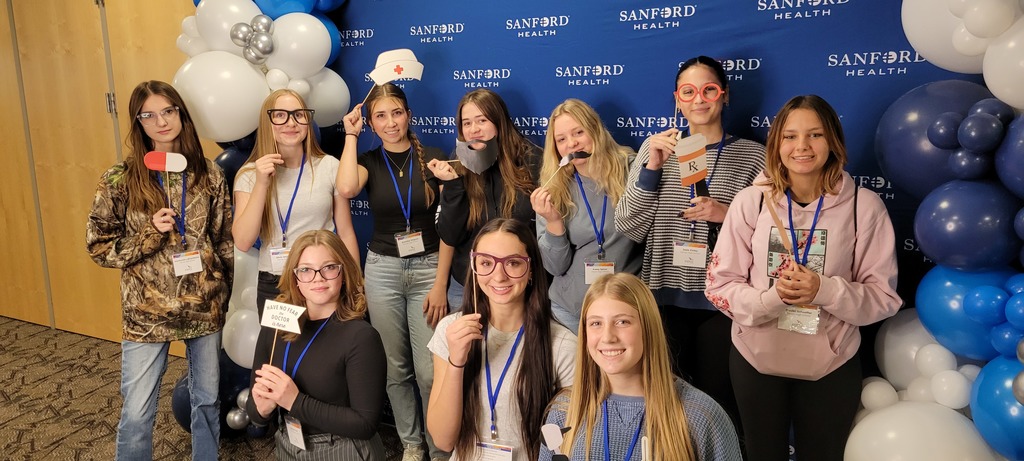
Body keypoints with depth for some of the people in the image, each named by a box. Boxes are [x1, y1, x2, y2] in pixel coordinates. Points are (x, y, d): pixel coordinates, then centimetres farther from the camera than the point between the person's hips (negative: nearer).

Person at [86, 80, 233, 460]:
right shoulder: (120, 180, -7)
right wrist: (149, 235, -17)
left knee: (208, 400, 15)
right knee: (136, 414, 3)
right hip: (147, 313, -2)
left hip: (205, 308, 2)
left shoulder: (209, 174, 0)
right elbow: (99, 246, -3)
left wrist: (225, 291, 7)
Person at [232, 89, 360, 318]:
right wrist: (261, 184, -18)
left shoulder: (330, 166, -3)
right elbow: (243, 243, -11)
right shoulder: (250, 174, -2)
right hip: (273, 286, 0)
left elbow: (346, 233, 2)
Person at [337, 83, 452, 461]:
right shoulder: (368, 161, 3)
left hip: (428, 268, -2)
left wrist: (440, 284, -8)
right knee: (396, 366, 9)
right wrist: (351, 134, -10)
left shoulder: (433, 158, -1)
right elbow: (346, 189, -22)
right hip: (382, 270, 2)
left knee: (430, 371, -5)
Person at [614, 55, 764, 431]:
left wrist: (727, 213, -15)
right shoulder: (657, 149, 4)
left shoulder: (752, 156, -1)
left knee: (718, 400, 9)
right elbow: (628, 229, -3)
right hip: (665, 298, 2)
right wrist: (652, 168, -14)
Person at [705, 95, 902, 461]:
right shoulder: (750, 201, -9)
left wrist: (825, 290, -25)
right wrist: (772, 297, -26)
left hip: (831, 366, 0)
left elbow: (884, 297, -8)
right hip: (755, 360, 1)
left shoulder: (864, 205, -9)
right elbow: (720, 285, -8)